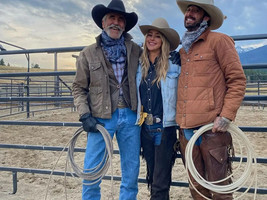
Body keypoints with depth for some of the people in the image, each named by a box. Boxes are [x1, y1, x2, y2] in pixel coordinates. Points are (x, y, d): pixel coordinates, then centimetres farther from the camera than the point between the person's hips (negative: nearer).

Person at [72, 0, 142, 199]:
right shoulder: (88, 53, 3)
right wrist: (85, 115, -7)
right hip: (101, 118, -1)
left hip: (131, 116, 2)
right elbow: (79, 88, 6)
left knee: (131, 173, 12)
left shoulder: (136, 50, 7)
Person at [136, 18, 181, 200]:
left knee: (160, 184, 1)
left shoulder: (174, 65, -7)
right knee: (152, 177, 18)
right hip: (145, 128, 5)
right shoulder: (140, 66, 5)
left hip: (165, 128, -4)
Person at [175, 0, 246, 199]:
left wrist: (227, 116, -13)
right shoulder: (183, 49, 18)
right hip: (186, 130, 6)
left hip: (212, 128, -6)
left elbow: (237, 80, -4)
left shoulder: (219, 41, 0)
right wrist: (180, 120, 14)